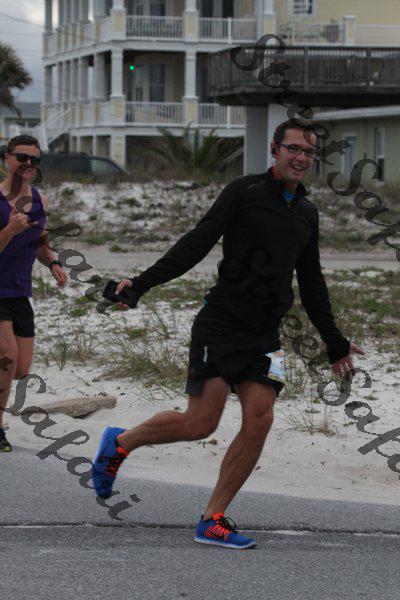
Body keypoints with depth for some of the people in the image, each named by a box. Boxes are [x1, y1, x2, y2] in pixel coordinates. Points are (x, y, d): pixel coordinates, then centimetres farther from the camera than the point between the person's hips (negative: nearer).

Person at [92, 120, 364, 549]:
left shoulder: (307, 212, 16)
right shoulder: (244, 192, -3)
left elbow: (311, 284, 25)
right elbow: (196, 244, -10)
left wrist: (335, 344, 27)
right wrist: (142, 284, -20)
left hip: (264, 335, 6)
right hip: (221, 325, -6)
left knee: (259, 420, -9)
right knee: (200, 424, -10)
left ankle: (213, 521, 0)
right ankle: (121, 442, 17)